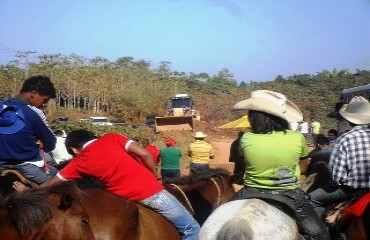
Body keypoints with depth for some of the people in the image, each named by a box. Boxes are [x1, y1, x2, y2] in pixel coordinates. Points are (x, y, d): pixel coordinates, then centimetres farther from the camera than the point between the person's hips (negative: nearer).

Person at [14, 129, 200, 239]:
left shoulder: (79, 162, 9)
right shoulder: (111, 138, 4)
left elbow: (54, 182, 21)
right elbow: (143, 154, -4)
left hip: (126, 199, 3)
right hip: (151, 190, -2)